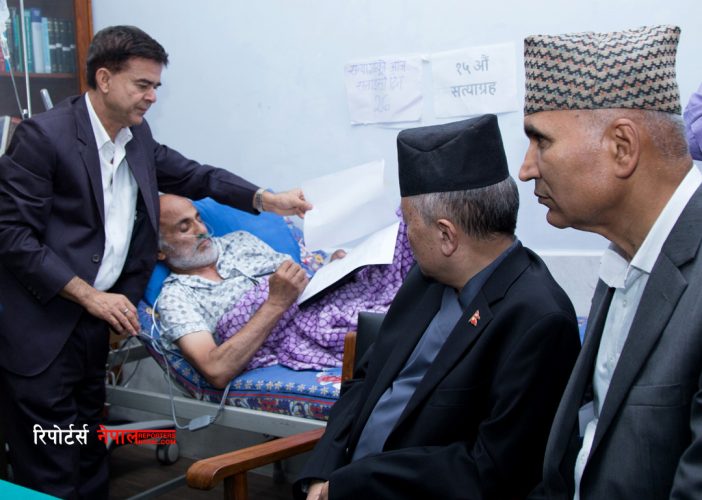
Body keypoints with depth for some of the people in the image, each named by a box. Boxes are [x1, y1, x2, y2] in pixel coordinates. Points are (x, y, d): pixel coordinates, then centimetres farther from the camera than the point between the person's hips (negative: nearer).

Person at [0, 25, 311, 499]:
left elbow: (192, 175, 17)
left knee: (91, 459, 15)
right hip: (41, 327, -7)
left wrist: (266, 199, 2)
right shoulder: (42, 135, -13)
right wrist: (90, 296, -17)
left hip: (95, 321, 7)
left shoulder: (138, 135, 7)